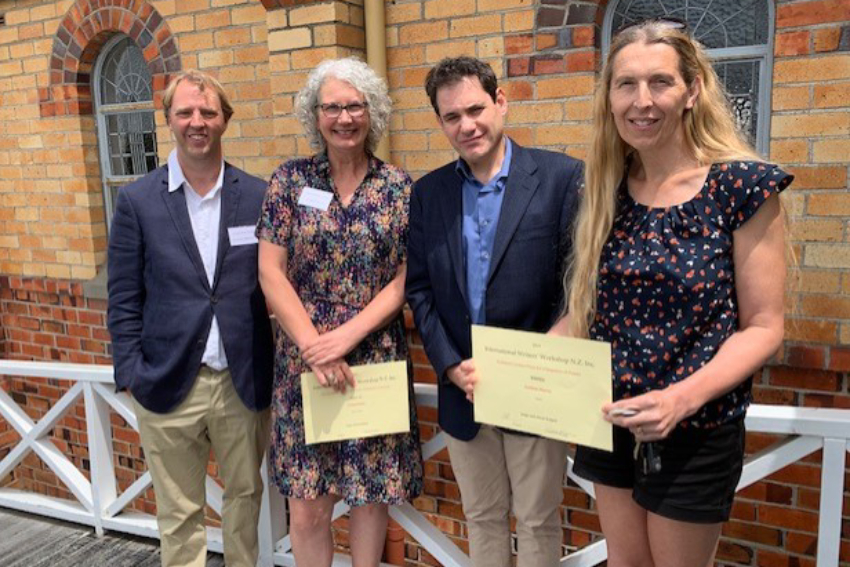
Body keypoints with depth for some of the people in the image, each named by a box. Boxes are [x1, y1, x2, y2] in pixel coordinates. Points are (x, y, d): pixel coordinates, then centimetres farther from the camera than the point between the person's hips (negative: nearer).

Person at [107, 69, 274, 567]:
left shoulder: (259, 196, 1)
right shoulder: (137, 201, 0)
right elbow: (124, 300, 1)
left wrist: (278, 372, -2)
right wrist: (132, 375, -5)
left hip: (245, 382, 1)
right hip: (169, 385, -1)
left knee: (245, 495, 17)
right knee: (179, 514, 12)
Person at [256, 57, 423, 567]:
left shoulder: (399, 186, 2)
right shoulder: (290, 180, 1)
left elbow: (405, 278, -2)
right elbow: (271, 272, -2)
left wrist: (346, 336, -13)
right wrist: (314, 346, -12)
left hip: (377, 361, 1)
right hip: (304, 361, 0)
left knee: (372, 493, 12)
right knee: (307, 504, 5)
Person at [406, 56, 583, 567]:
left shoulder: (562, 176, -9)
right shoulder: (428, 192, 4)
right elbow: (420, 290, 5)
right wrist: (453, 367, -7)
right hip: (462, 390, 4)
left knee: (538, 522, 13)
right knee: (482, 520, 19)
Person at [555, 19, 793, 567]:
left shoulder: (742, 185, -13)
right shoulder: (606, 190, 1)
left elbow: (763, 326, -12)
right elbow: (590, 308, 6)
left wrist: (684, 397, -26)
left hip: (695, 432, -4)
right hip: (608, 424, 4)